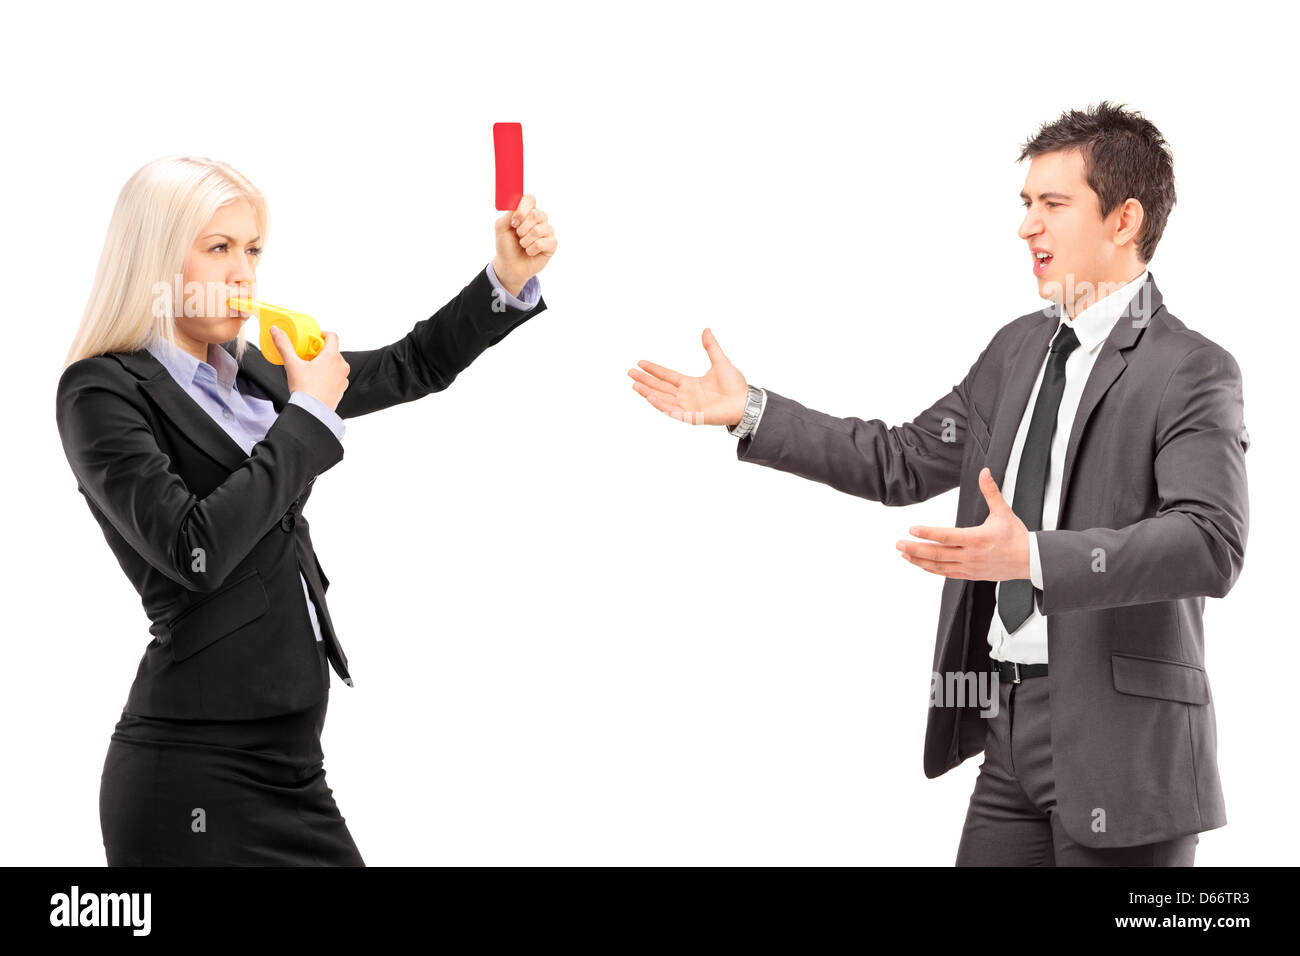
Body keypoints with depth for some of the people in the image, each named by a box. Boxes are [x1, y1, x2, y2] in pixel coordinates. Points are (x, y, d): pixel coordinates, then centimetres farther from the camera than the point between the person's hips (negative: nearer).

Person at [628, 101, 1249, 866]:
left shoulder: (1192, 371, -11)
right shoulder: (1020, 349, 14)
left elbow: (1212, 544, -24)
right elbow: (901, 462, 18)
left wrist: (1034, 557, -35)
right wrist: (750, 412, 12)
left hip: (1121, 743, -7)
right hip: (1010, 726, 7)